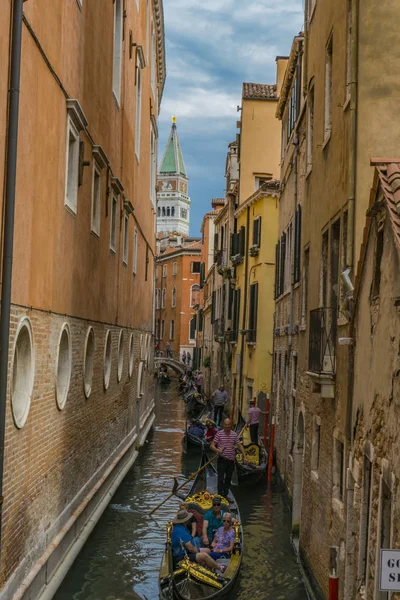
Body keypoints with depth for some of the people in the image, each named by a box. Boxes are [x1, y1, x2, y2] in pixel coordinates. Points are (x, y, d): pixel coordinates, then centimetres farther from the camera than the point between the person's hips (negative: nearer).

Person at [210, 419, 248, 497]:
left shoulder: (234, 434, 5)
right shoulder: (219, 434, -6)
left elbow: (240, 446, 9)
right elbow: (212, 445, -8)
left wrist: (244, 456, 0)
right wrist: (218, 450, -28)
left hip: (231, 460, 4)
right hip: (221, 460, -4)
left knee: (228, 479, 11)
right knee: (221, 478, -6)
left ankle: (225, 495, 22)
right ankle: (220, 495, -3)